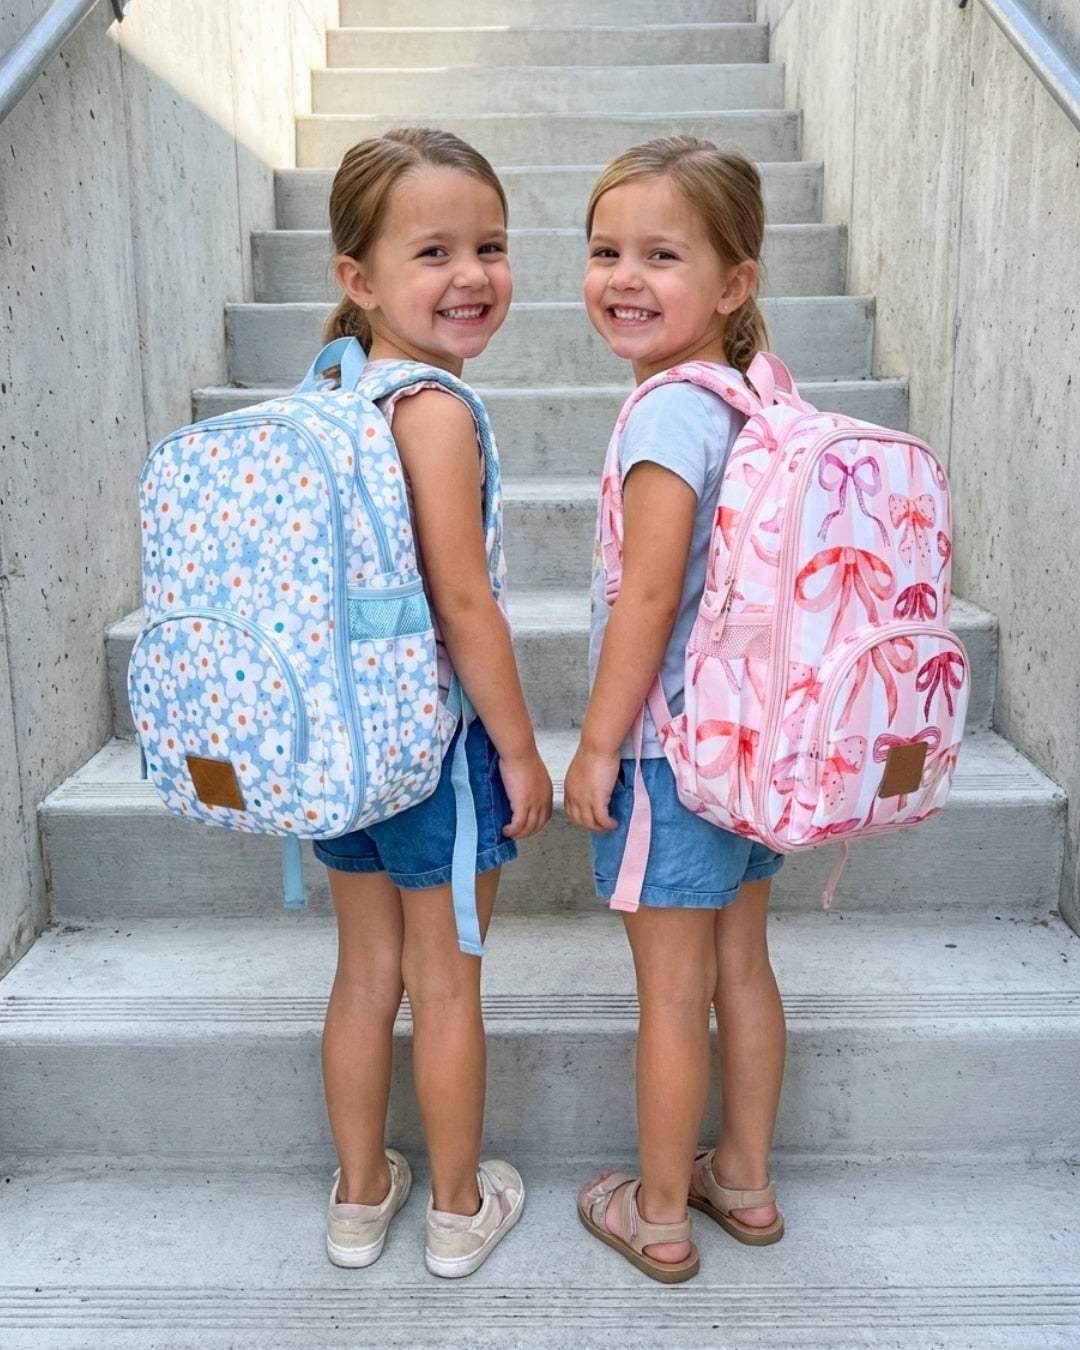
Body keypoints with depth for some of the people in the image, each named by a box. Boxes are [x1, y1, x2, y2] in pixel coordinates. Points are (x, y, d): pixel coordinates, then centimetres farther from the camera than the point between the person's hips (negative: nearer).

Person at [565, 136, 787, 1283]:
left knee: (672, 992, 7)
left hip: (673, 746, -8)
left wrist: (594, 746, -13)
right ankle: (744, 1179, 37)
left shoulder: (668, 410, -20)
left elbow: (648, 597, -23)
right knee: (739, 966, 19)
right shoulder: (753, 399, 6)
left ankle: (659, 1216, 26)